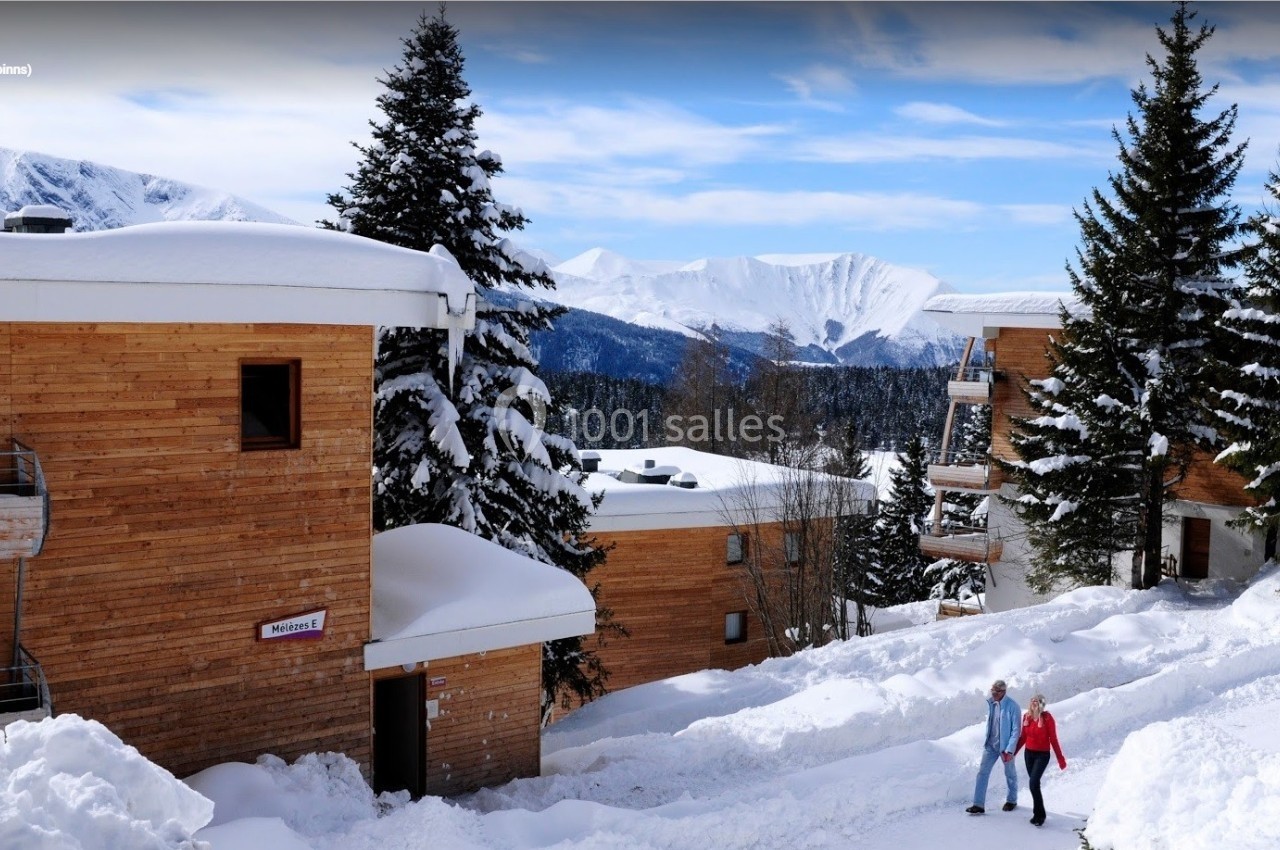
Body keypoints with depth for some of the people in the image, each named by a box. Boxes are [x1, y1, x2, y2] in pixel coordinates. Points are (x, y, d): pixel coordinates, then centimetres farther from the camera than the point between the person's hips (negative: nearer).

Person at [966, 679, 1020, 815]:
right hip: (991, 745, 5)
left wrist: (1009, 750, -21)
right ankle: (979, 804, 0)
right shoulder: (991, 703, 0)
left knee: (1010, 774, 15)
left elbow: (1016, 731, -18)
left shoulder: (1013, 707, -19)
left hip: (1005, 746, -5)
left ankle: (1012, 800, 35)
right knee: (982, 772, -1)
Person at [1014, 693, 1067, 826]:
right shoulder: (1026, 716, 0)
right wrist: (1013, 752, 12)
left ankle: (1039, 814, -3)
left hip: (1042, 755, -5)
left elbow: (1053, 739, -11)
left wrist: (1060, 758, -9)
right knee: (1034, 783, 11)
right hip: (1029, 753, 5)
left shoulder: (1047, 718, -15)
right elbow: (1023, 737, 10)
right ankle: (1038, 812, 22)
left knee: (1033, 783, -16)